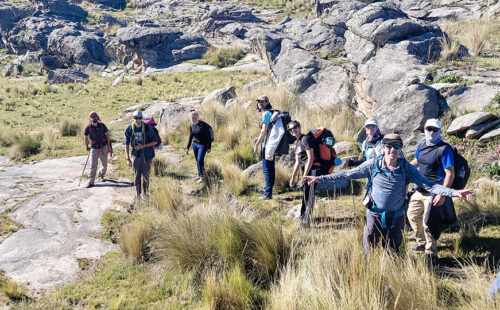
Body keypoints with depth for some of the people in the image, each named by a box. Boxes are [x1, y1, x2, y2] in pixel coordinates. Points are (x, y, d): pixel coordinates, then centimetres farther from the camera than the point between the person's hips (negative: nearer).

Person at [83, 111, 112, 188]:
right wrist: (87, 148, 10)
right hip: (94, 149, -2)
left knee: (105, 165, 11)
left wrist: (109, 146, 3)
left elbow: (107, 135, 5)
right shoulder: (88, 127, -5)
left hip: (104, 147, 2)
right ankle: (91, 182, -2)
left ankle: (101, 175, 37)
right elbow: (85, 138, 7)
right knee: (93, 166, -8)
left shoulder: (102, 125, -3)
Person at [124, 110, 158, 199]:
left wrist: (143, 146, -16)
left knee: (146, 175, 4)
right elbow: (127, 144, 0)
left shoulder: (147, 128, -12)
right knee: (137, 176, 6)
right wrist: (128, 158, -4)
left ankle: (145, 192, 22)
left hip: (146, 155, -1)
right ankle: (138, 194, 18)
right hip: (136, 155, 1)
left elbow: (155, 141, -5)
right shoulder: (129, 129, -6)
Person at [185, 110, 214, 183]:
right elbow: (191, 137, 11)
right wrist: (187, 147, 11)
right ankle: (199, 174, 27)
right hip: (195, 144, 6)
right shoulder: (191, 126, -1)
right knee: (197, 161, 12)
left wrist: (209, 147, -12)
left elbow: (209, 136, -13)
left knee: (200, 161, -9)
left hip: (203, 145, -6)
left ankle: (201, 176, 6)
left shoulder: (203, 125, -19)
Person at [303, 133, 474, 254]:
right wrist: (320, 178, -12)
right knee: (368, 253, 6)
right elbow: (348, 174, -7)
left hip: (396, 218, 1)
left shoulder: (407, 168, -5)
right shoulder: (373, 165, -8)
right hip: (374, 216, -1)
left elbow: (428, 185, -6)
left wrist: (454, 192, -17)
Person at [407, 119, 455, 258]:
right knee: (412, 215, 19)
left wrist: (441, 195, -25)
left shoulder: (444, 149, -16)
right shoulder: (422, 145, 6)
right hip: (420, 189, 8)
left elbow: (450, 174, -19)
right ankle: (422, 243, 40)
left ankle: (431, 252, 17)